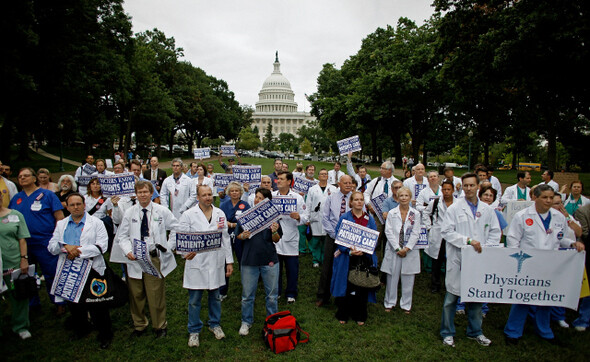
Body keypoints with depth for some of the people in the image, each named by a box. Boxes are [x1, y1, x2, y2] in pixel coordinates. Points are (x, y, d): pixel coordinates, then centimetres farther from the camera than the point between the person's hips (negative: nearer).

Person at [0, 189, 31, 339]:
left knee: (18, 296, 9)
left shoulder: (15, 215, 5)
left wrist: (24, 258, -5)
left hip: (14, 263, 0)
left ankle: (20, 326, 24)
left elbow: (22, 239, 3)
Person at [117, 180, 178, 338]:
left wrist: (169, 246, -6)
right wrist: (128, 251, -10)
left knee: (156, 294, 4)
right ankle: (139, 325, 32)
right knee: (136, 295, 10)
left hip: (156, 258, -2)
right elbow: (122, 235, 7)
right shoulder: (129, 212, 5)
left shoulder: (162, 211, 0)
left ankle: (160, 326, 24)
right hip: (135, 259, 2)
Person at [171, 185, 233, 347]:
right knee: (194, 300, 7)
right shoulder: (189, 215, -5)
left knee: (215, 296, 17)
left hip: (216, 262, 3)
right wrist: (185, 252, -27)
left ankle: (215, 324, 37)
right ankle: (194, 330, 26)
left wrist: (229, 261, 7)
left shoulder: (220, 214, 5)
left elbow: (225, 239, 8)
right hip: (196, 262, -3)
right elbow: (179, 237, -8)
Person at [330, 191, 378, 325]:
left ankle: (360, 316, 25)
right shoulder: (344, 218, -1)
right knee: (346, 286, 3)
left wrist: (364, 250, -13)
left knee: (362, 287, 7)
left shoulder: (370, 219, 7)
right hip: (347, 259, -2)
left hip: (365, 259, 2)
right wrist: (349, 251, -19)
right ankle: (343, 315, 22)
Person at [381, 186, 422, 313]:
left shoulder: (416, 214, 3)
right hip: (394, 250, 0)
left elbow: (415, 233, -1)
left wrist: (407, 248, -11)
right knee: (392, 277, 5)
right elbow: (388, 232, -3)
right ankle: (389, 303, 20)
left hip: (410, 251, 0)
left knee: (408, 279, 6)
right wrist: (397, 248, -10)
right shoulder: (391, 213, 3)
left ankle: (406, 305, 20)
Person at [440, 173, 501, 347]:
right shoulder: (454, 208, -4)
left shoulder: (487, 209, 8)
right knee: (452, 297, 3)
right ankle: (447, 333, 18)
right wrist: (467, 240, -18)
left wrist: (486, 248, -5)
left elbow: (495, 232, 10)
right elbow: (446, 231, -10)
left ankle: (475, 331, 33)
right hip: (458, 259, -3)